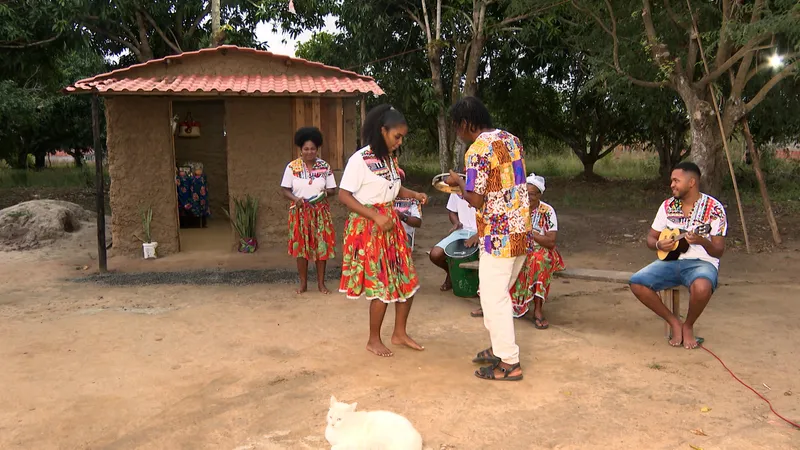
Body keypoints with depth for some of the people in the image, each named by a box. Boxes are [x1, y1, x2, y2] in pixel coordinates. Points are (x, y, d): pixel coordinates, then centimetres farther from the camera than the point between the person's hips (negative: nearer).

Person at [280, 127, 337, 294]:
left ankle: (321, 283, 13)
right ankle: (303, 283, 15)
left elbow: (332, 190, 5)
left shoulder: (325, 166, 1)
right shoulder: (292, 167, -3)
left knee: (321, 246, 2)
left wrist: (325, 193, -17)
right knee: (300, 247, 3)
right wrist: (295, 198, -20)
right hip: (300, 212, -1)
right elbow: (285, 190, -2)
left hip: (320, 212, 1)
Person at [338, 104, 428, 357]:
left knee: (408, 281, 8)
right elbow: (344, 195, -17)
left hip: (391, 225, 8)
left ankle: (399, 334, 25)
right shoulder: (360, 159, -15)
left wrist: (414, 195, 1)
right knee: (382, 286, -3)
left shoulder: (390, 159, 8)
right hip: (368, 227, -8)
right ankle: (374, 340, 16)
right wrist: (376, 216, -22)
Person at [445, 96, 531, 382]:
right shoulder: (511, 139, 10)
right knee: (498, 293, 21)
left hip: (499, 235, -9)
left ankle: (509, 363, 8)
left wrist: (459, 182, -1)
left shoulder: (478, 150, -16)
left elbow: (476, 200, -19)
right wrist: (466, 185, 18)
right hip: (521, 230, 9)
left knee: (494, 297, 2)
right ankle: (499, 347, 32)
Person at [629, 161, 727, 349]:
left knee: (702, 287, -39)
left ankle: (688, 326, -5)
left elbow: (718, 251, -10)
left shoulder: (714, 209, -7)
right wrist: (659, 245, -13)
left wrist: (702, 241, -32)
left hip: (701, 262, -4)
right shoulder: (668, 205, 6)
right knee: (636, 283, -21)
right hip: (671, 260, 5)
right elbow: (651, 238, 11)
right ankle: (674, 323, -1)